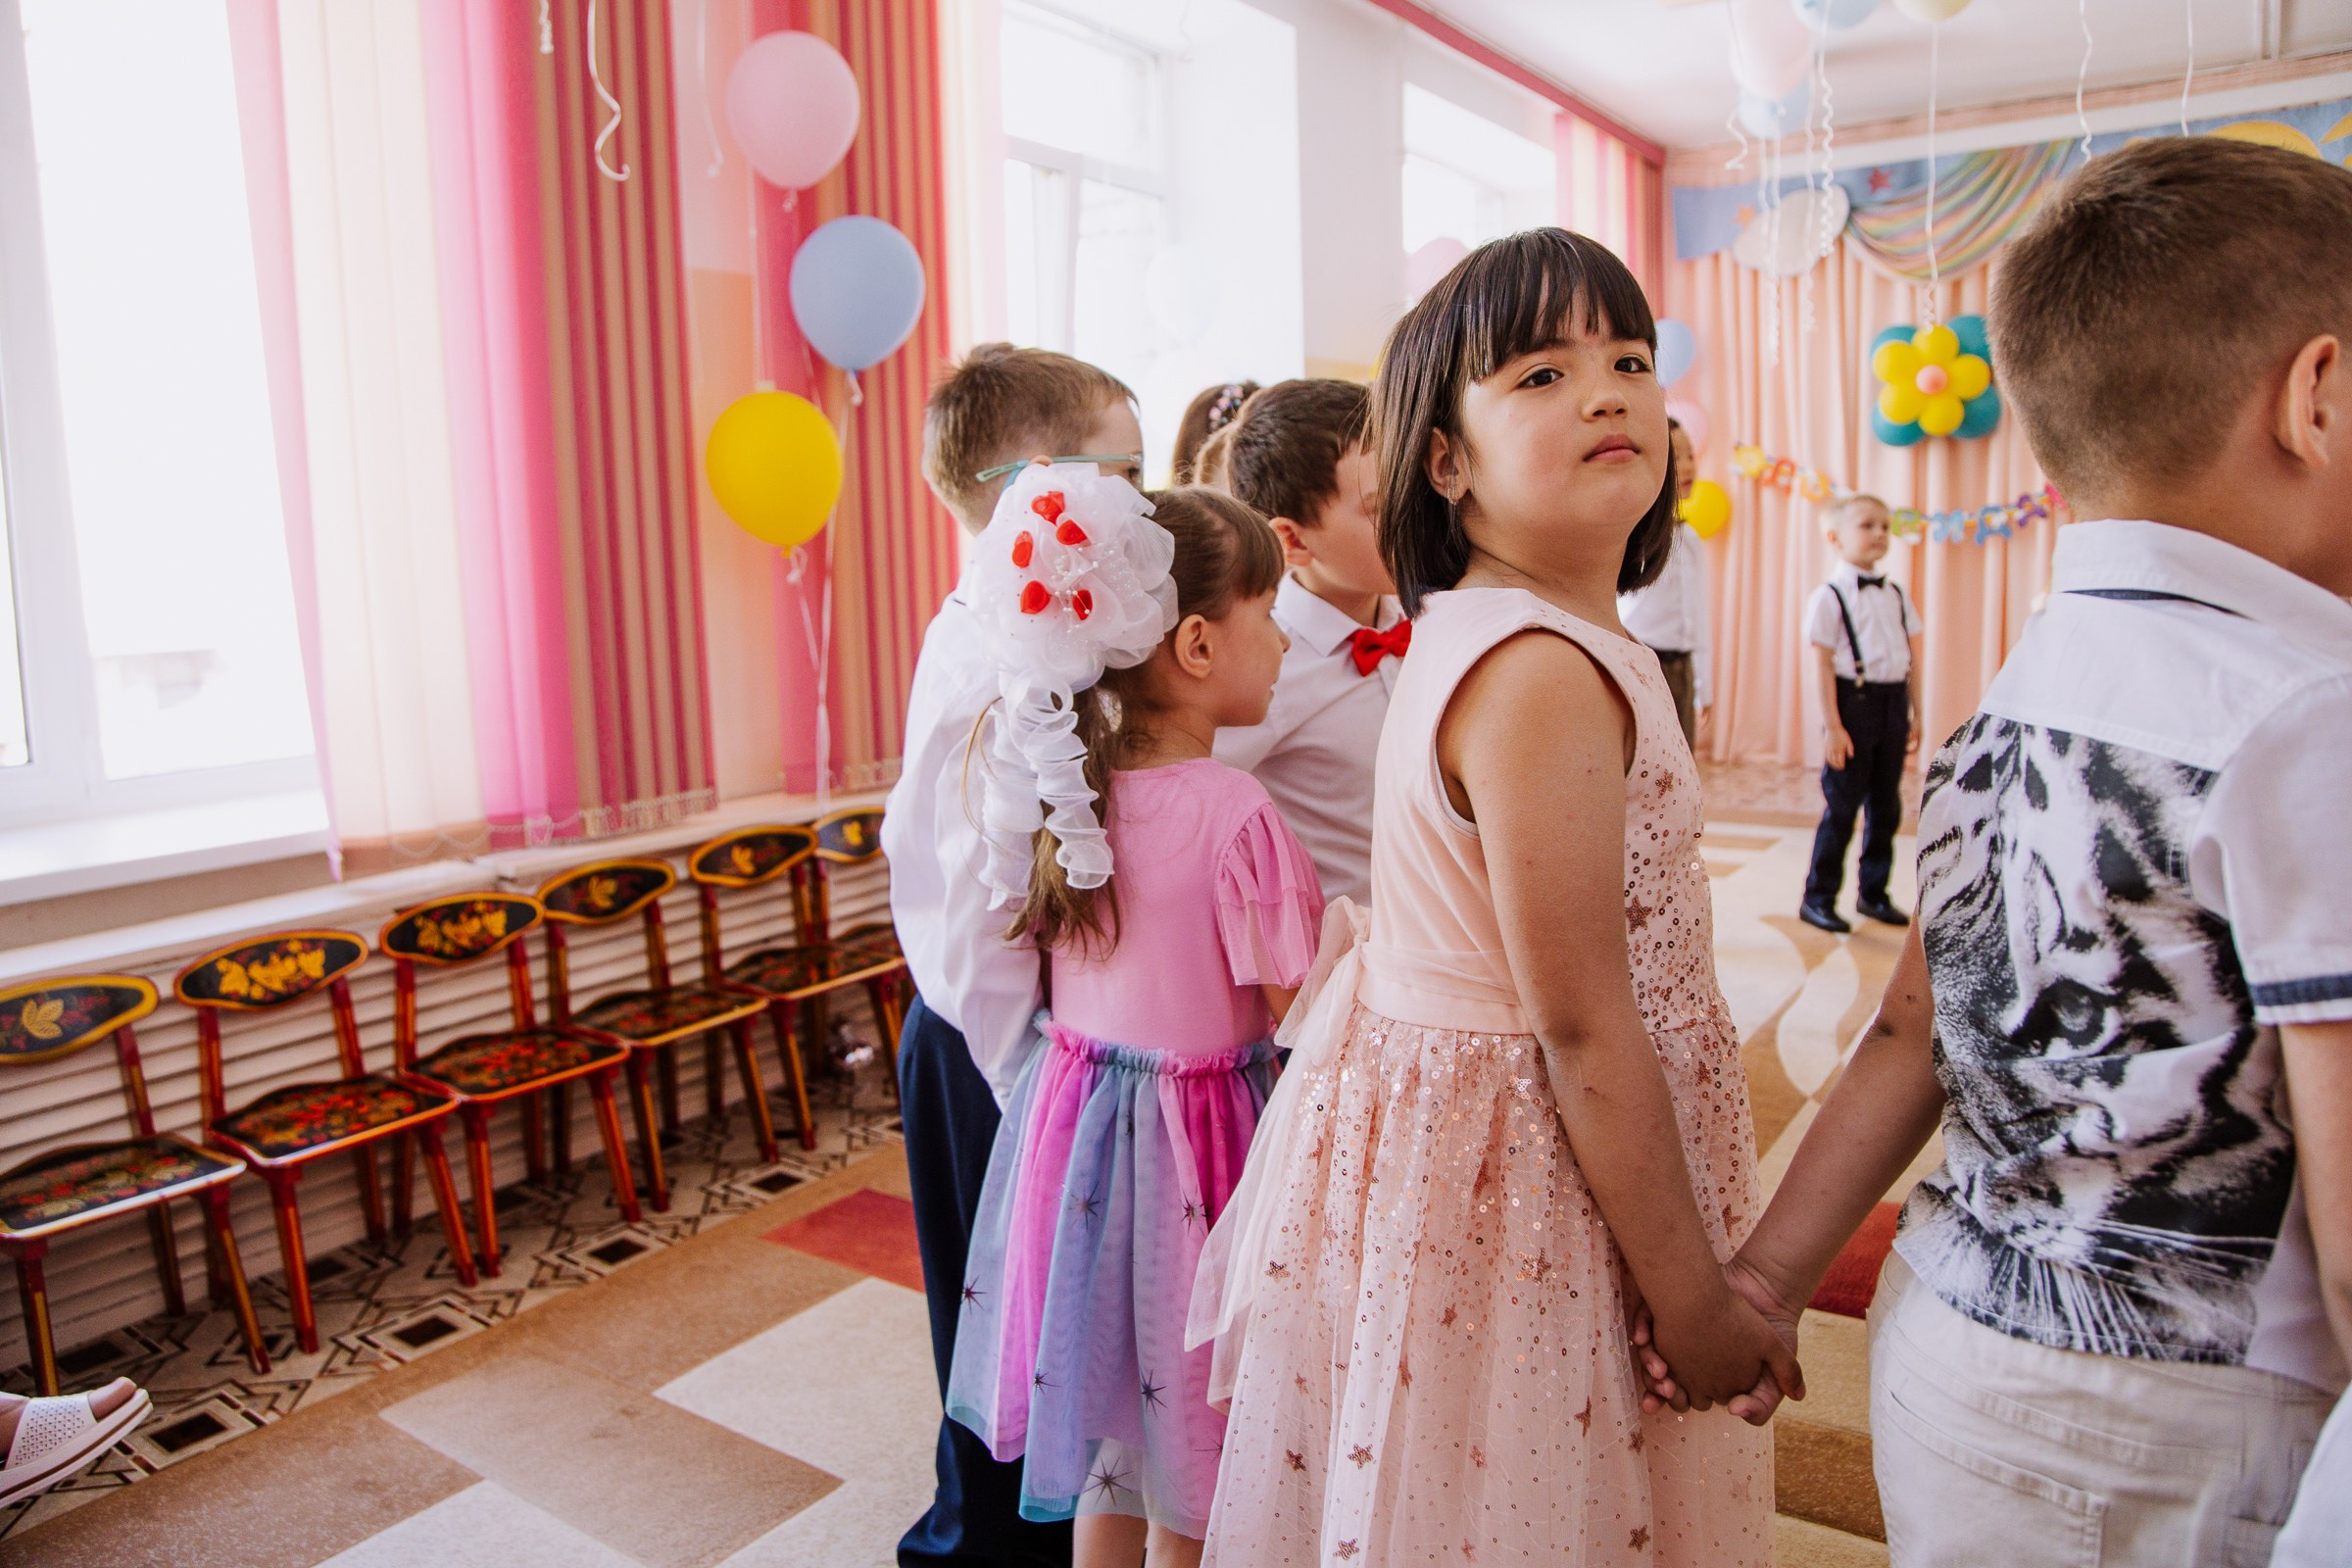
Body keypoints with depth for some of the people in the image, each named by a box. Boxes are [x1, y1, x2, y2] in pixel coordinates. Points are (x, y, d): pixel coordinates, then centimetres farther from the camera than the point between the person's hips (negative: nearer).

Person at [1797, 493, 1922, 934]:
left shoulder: (1896, 595, 11)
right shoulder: (1829, 596, -7)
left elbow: (1913, 658, 14)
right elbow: (1822, 664, -11)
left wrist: (1916, 715, 10)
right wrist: (1832, 725, -16)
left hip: (1893, 703, 6)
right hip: (1854, 699, -6)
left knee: (1885, 806, 11)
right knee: (1841, 807, -2)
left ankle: (1873, 893, 24)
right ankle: (1817, 899, 8)